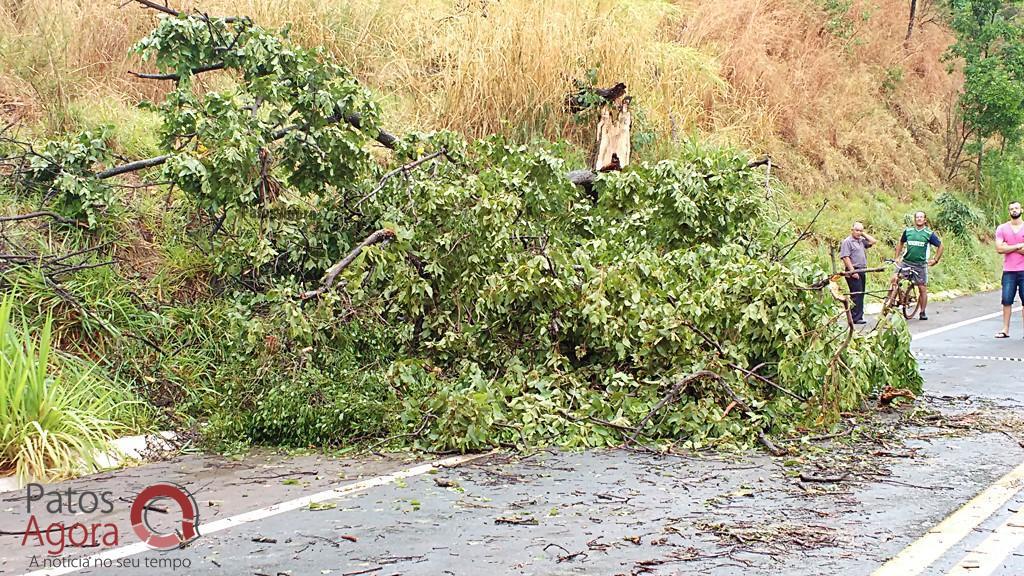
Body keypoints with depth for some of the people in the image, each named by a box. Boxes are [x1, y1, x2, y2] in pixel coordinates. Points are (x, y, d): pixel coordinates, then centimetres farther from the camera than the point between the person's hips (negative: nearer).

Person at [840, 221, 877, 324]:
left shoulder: (861, 241, 15)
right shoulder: (847, 242, -7)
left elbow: (872, 241, 15)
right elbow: (846, 257, -14)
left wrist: (864, 234, 9)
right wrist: (853, 271, -19)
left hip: (862, 271, 8)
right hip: (853, 272, -8)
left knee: (861, 294, 9)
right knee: (856, 294, -12)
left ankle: (859, 316, 14)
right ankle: (856, 318, -12)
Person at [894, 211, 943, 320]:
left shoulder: (929, 233, -1)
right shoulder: (908, 231, 5)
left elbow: (940, 246, 9)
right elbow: (900, 243, 21)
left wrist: (935, 260, 4)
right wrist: (897, 257, 13)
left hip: (920, 265, -1)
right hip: (906, 262, 1)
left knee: (922, 289, 3)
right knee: (894, 279, -21)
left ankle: (922, 312, 16)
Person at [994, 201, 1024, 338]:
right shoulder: (1002, 229, 4)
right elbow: (999, 248, -7)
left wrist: (1009, 247, -10)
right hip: (1009, 271, 1)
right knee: (1007, 301, 1)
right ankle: (1005, 330, 7)